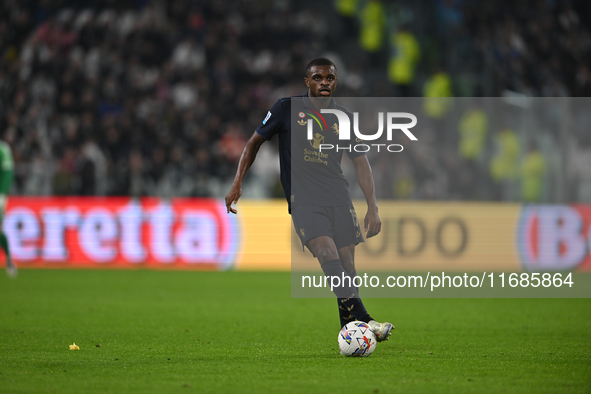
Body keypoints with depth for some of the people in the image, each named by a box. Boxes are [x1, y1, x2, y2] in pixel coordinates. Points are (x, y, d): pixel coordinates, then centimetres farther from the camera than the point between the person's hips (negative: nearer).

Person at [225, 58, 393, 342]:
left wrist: (372, 207, 6)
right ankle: (363, 320, -36)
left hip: (339, 201, 4)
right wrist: (237, 185, 5)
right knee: (328, 255, -24)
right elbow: (255, 142, 12)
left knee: (347, 265, -3)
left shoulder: (345, 118, 11)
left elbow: (361, 163, 14)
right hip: (303, 201, -4)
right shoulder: (286, 109, 4)